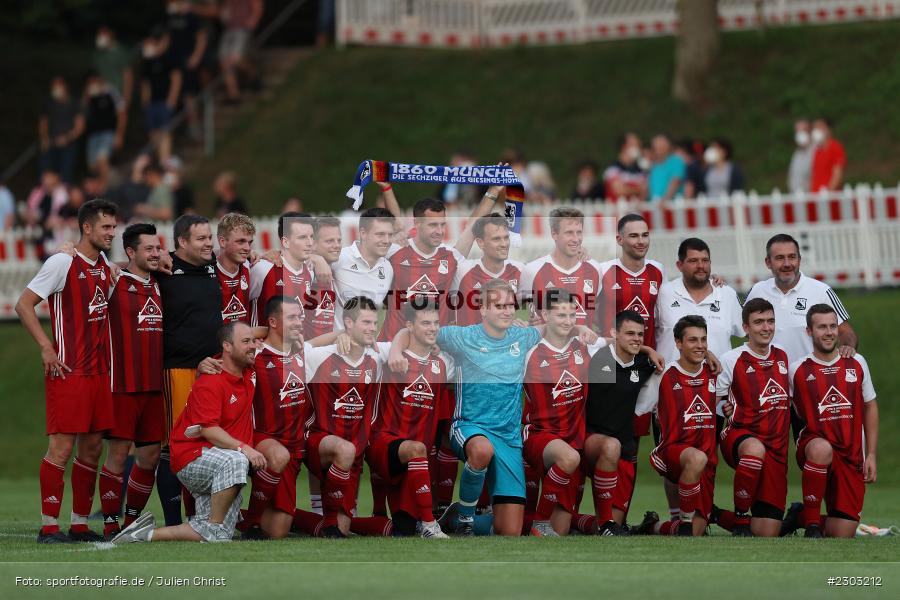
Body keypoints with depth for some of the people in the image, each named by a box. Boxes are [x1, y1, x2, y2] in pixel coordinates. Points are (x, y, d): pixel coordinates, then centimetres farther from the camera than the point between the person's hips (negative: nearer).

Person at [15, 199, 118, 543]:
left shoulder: (106, 267, 13)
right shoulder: (63, 262, -9)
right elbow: (24, 305, -10)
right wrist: (46, 348, -15)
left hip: (99, 372, 8)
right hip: (68, 372, -8)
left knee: (92, 447, 8)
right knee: (62, 447, -8)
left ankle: (80, 525, 15)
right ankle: (49, 527, -5)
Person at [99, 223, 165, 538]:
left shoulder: (158, 285, 15)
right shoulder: (115, 282, -5)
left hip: (154, 386, 6)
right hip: (123, 384, -6)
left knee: (150, 456, 8)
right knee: (118, 453, -5)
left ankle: (133, 521, 19)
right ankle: (110, 524, 3)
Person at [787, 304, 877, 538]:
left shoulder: (857, 363, 6)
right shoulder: (798, 370, -2)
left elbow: (870, 408, 14)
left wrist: (871, 455, 9)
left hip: (851, 456, 3)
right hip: (813, 443, -3)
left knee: (842, 534, -4)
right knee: (822, 449, -42)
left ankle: (800, 517, 29)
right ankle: (811, 521, -26)